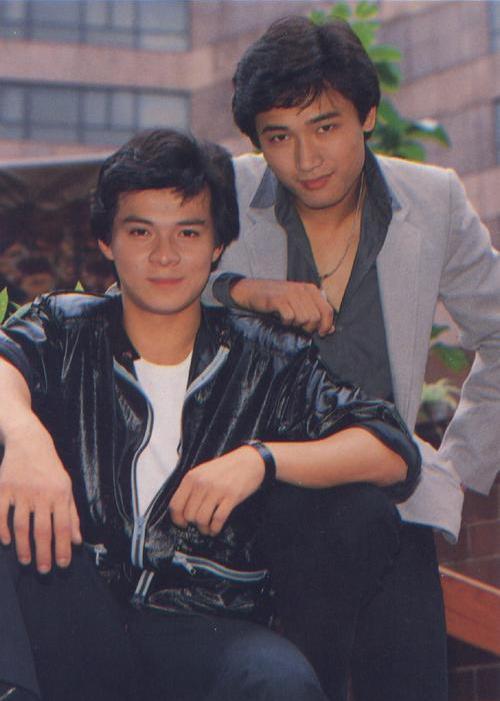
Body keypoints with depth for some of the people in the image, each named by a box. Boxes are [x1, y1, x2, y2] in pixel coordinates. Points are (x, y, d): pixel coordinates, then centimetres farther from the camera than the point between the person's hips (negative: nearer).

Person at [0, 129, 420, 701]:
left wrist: (261, 458, -15)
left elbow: (395, 453, 2)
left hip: (206, 629, 0)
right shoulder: (65, 330, 11)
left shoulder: (266, 363, 11)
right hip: (70, 620, 1)